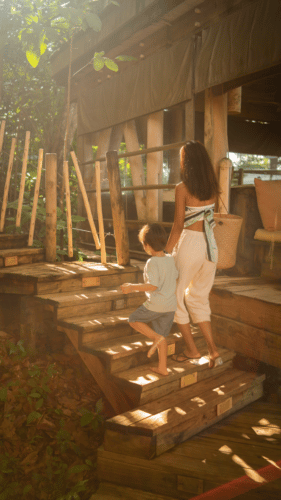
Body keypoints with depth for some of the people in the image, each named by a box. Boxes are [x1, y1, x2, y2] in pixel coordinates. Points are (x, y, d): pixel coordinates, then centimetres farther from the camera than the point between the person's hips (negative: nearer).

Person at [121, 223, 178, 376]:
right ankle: (162, 368, 20)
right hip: (171, 306, 7)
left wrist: (132, 287, -15)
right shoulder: (170, 259, 5)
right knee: (162, 336, 17)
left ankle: (156, 337, -4)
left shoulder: (152, 263, -17)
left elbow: (153, 285, -23)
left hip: (155, 305, -7)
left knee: (134, 320, 14)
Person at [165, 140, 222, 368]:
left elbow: (178, 225, -11)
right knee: (198, 298, 19)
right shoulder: (213, 188, 5)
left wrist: (166, 252, -6)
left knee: (175, 295, 11)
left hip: (190, 244, -6)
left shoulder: (183, 188, -11)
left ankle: (192, 350, 15)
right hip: (211, 246, 6)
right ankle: (213, 351, 14)